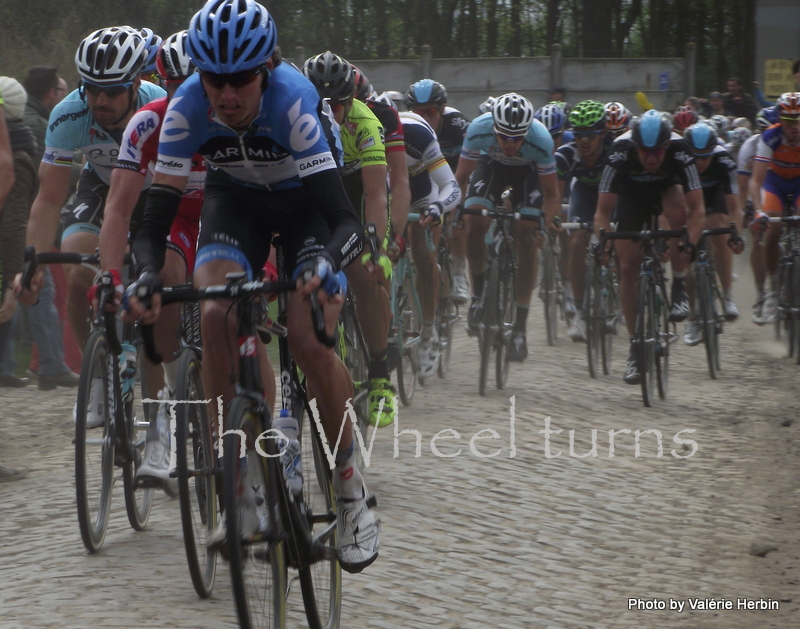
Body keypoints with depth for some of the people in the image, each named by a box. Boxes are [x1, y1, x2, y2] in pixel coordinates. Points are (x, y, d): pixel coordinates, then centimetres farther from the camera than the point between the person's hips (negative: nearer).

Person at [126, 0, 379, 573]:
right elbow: (156, 215, -28)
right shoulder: (187, 107, -28)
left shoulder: (292, 98, -36)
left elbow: (346, 219, -40)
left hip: (306, 199, -2)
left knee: (309, 338, -23)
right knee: (215, 316, -25)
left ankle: (351, 487, -2)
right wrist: (148, 276, -49)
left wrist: (325, 262, -61)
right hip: (236, 198, 3)